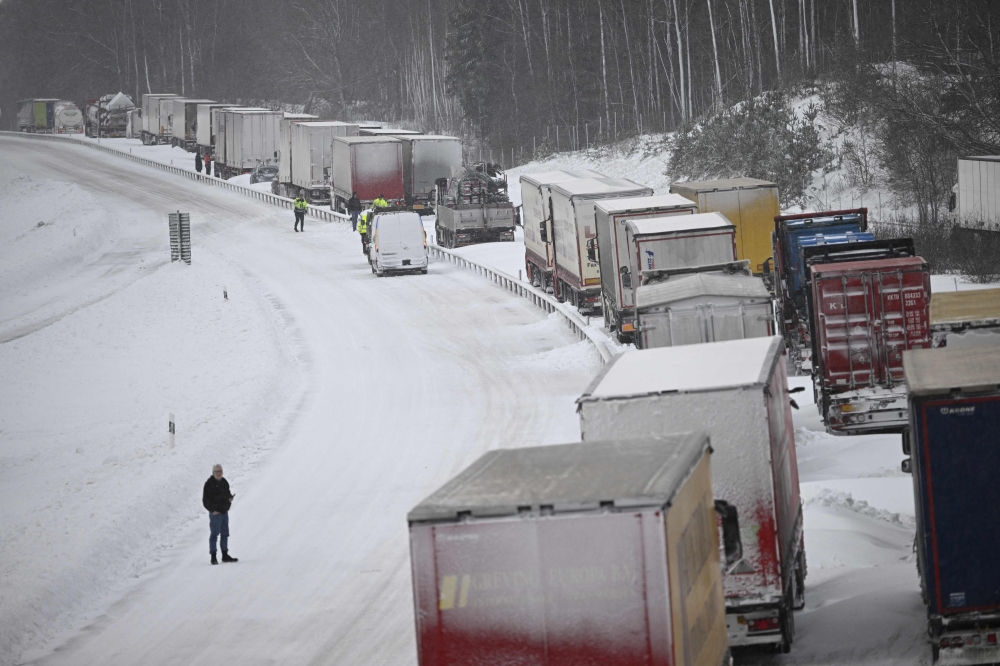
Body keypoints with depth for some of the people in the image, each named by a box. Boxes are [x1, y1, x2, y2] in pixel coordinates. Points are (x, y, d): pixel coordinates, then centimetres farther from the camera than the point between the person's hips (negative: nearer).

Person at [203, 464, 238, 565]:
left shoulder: (224, 482, 11)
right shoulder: (209, 484, -11)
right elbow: (205, 500, -11)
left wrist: (230, 497, -1)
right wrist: (212, 510, -18)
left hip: (225, 511, 8)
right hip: (215, 513, -8)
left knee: (225, 534, 14)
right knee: (214, 534, -7)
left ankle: (225, 555, 23)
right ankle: (213, 557, -5)